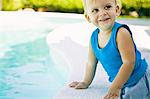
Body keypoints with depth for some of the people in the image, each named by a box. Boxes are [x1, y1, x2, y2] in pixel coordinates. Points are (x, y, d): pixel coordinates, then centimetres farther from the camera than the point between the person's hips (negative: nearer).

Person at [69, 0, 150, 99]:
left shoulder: (121, 32, -26)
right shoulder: (94, 38, -6)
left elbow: (129, 62, -28)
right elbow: (91, 64, 10)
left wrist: (115, 87, -28)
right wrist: (86, 83, 16)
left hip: (139, 82, -6)